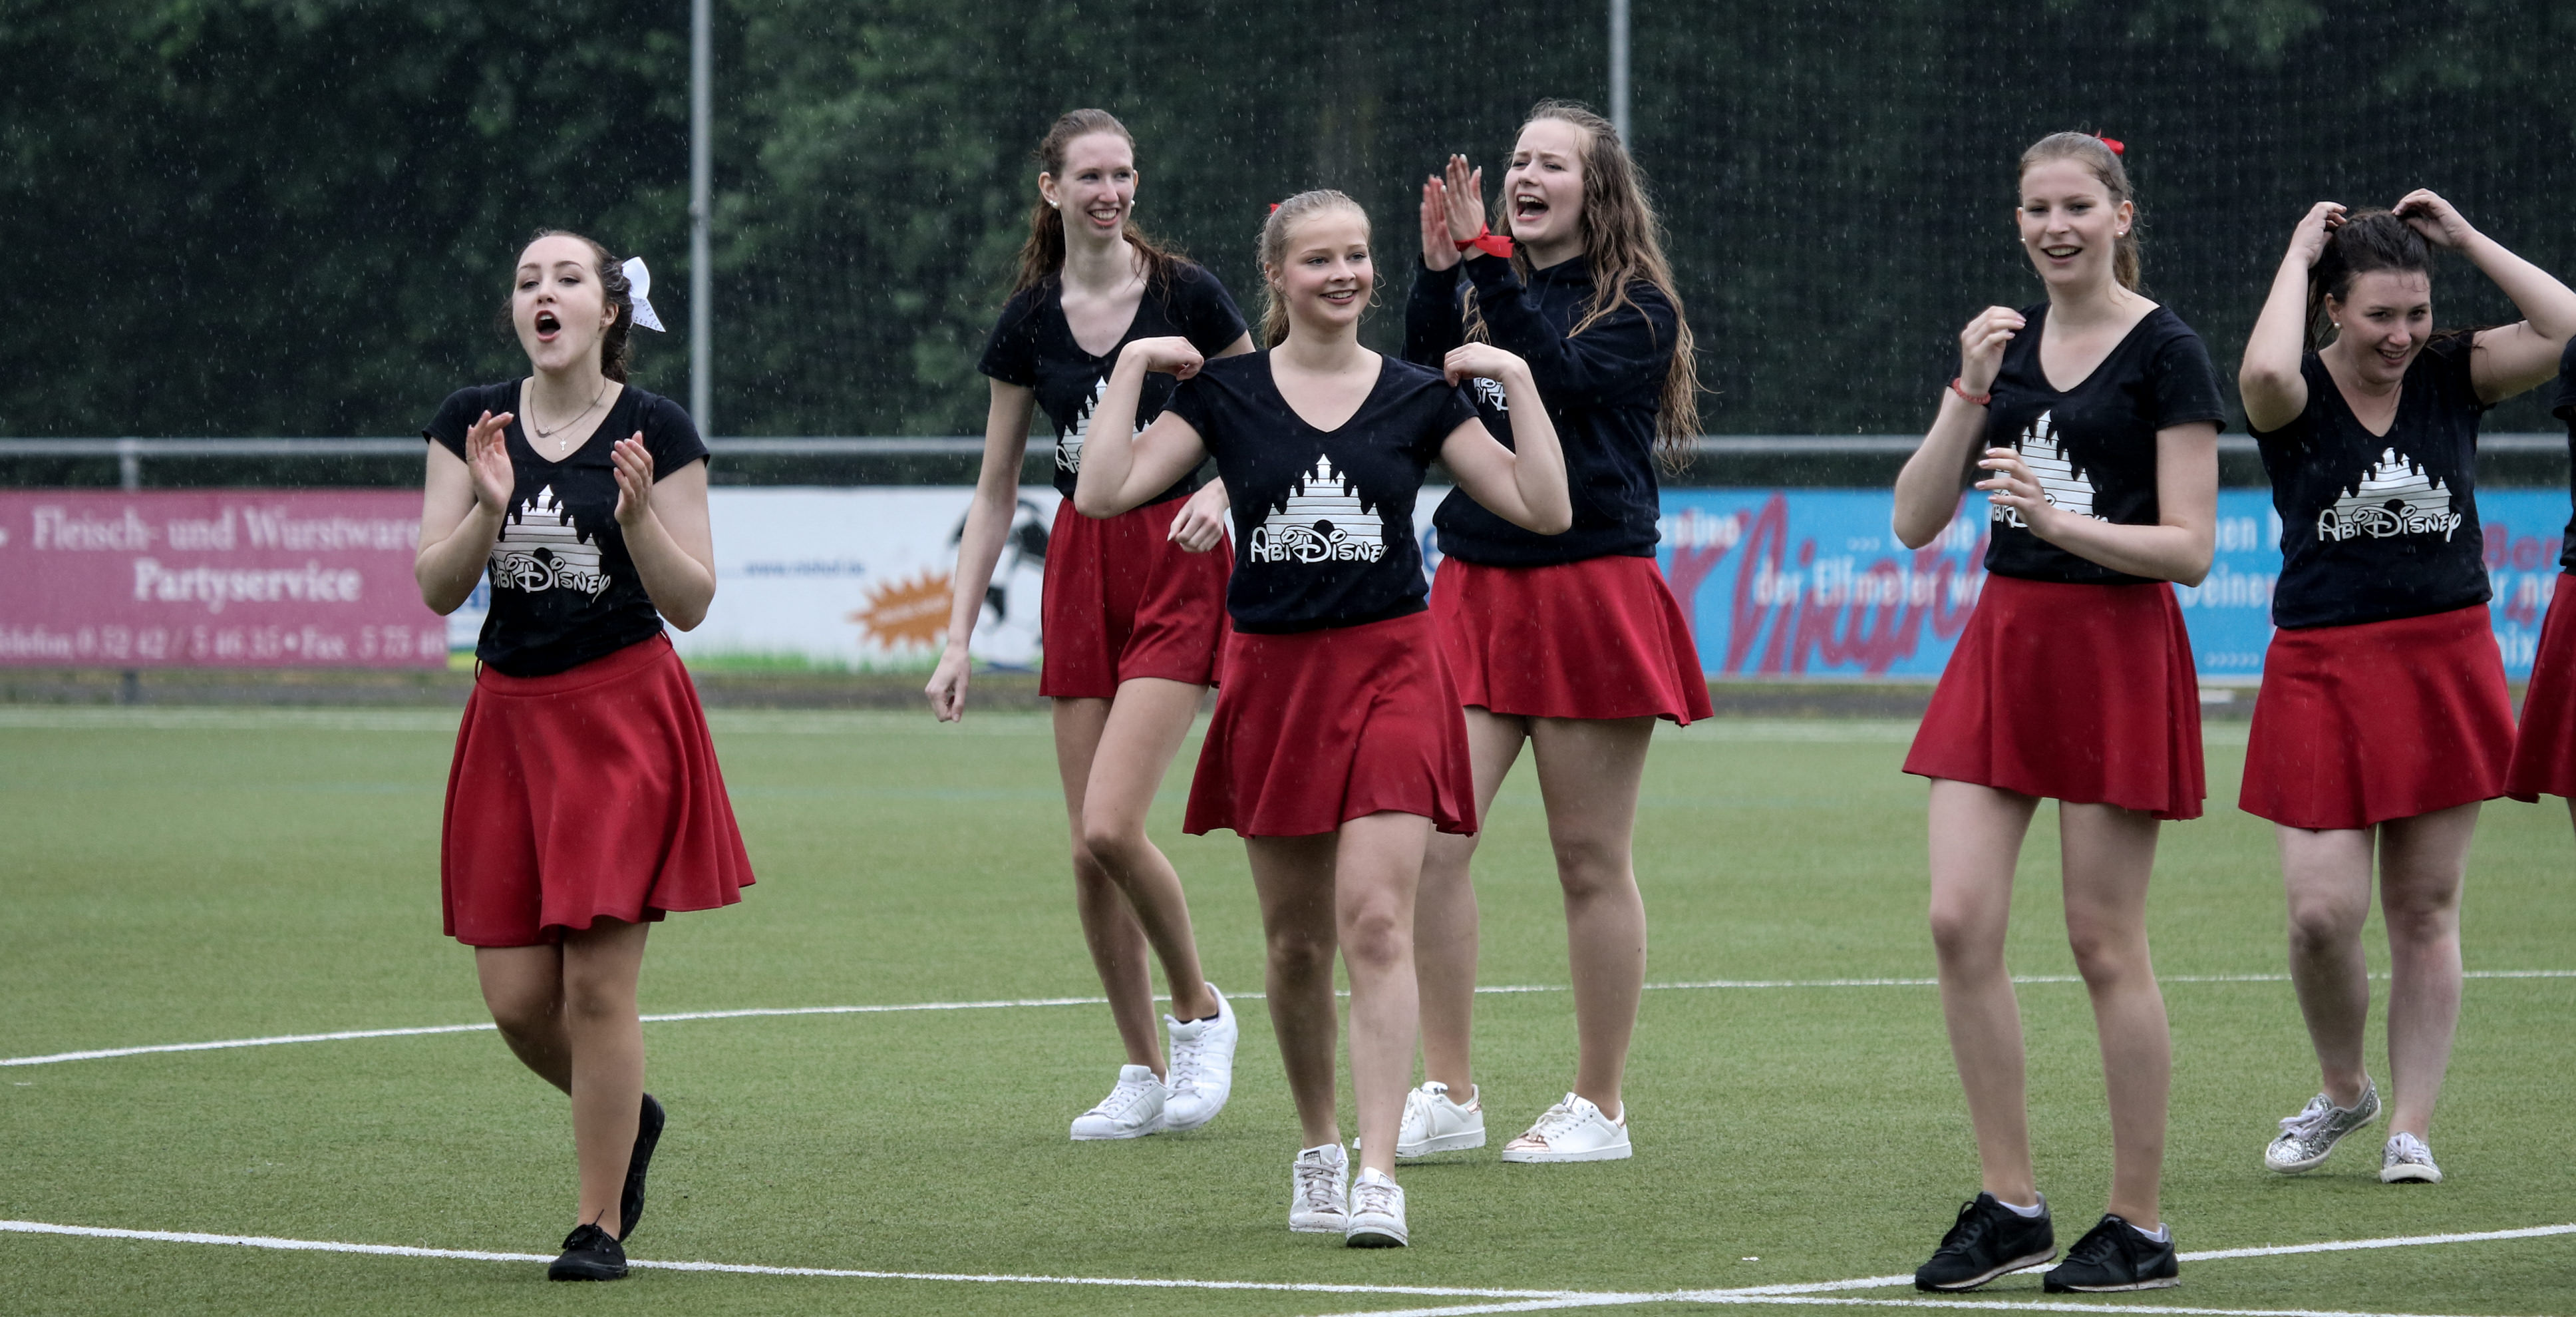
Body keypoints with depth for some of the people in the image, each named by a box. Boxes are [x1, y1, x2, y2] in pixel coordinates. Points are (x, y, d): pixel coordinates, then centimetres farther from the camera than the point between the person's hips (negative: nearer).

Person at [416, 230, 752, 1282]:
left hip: (623, 713, -4)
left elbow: (690, 603, -6)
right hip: (510, 713, 4)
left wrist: (638, 513, -22)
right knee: (517, 999, 0)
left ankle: (601, 1224, 3)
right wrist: (489, 507, -18)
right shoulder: (471, 423, 4)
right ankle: (626, 1118, 31)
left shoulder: (656, 431, -5)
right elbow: (436, 587, -1)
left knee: (596, 984, -10)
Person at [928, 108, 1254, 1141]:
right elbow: (995, 490, 9)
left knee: (1110, 825, -17)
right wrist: (958, 637, 4)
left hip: (1176, 564, -4)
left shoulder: (1186, 295, -6)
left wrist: (1223, 489, -17)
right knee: (1088, 850, 2)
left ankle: (1200, 1013, 5)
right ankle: (1144, 1074, 14)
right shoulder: (1029, 321, 4)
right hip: (1080, 566, 4)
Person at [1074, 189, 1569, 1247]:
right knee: (1296, 944, 10)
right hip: (1273, 674, 2)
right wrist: (1131, 367, -6)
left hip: (1388, 672, -2)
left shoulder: (1417, 397, 3)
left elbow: (1544, 509, -1)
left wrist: (1517, 381, -5)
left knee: (1376, 922, -15)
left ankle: (1377, 1177, -19)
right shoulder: (1226, 394, 3)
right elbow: (1104, 493, -6)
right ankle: (1316, 1150, 29)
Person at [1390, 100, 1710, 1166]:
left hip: (1590, 590, -5)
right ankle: (1448, 1096, 2)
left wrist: (1488, 263, -22)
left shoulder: (1636, 309, -2)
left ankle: (1598, 1108, 10)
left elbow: (1555, 383, -20)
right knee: (1426, 844, -6)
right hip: (1475, 589, 5)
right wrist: (1439, 275, -11)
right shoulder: (1483, 292, 13)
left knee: (1591, 864, 1)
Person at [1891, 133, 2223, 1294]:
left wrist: (2061, 520, -23)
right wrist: (1970, 392, -6)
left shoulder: (2163, 353, -6)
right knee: (1960, 925, -4)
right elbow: (1915, 521, 5)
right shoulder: (2008, 341, 10)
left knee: (2104, 944, -2)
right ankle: (2010, 1205, 6)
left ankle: (2139, 1225, 7)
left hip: (2116, 653, -6)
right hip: (2004, 638, 6)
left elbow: (2189, 548, -11)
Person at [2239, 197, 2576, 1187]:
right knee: (2323, 914, -8)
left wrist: (2466, 239, -7)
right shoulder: (2298, 396, -5)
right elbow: (2265, 373, -30)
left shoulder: (2450, 377, 2)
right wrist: (2298, 254, -17)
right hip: (2323, 670, -2)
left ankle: (2411, 1127, 12)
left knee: (2425, 911, 5)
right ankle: (2343, 1091, 18)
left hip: (2446, 663, 2)